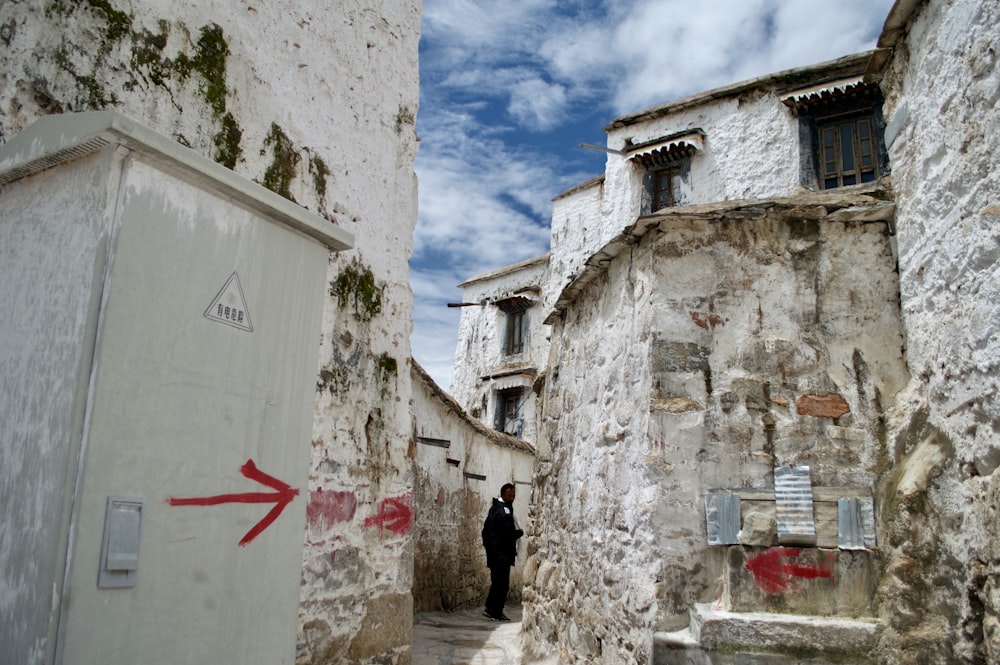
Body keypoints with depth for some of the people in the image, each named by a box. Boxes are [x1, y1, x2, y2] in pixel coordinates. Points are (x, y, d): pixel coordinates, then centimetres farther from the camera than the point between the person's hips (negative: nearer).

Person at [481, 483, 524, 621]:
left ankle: (491, 609, 21)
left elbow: (486, 529, 19)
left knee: (497, 582, 17)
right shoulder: (504, 511, -17)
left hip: (494, 553, 10)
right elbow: (509, 534, -21)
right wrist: (520, 532, -3)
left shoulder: (495, 508, 14)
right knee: (502, 584, -2)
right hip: (502, 554, -10)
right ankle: (496, 612, 3)